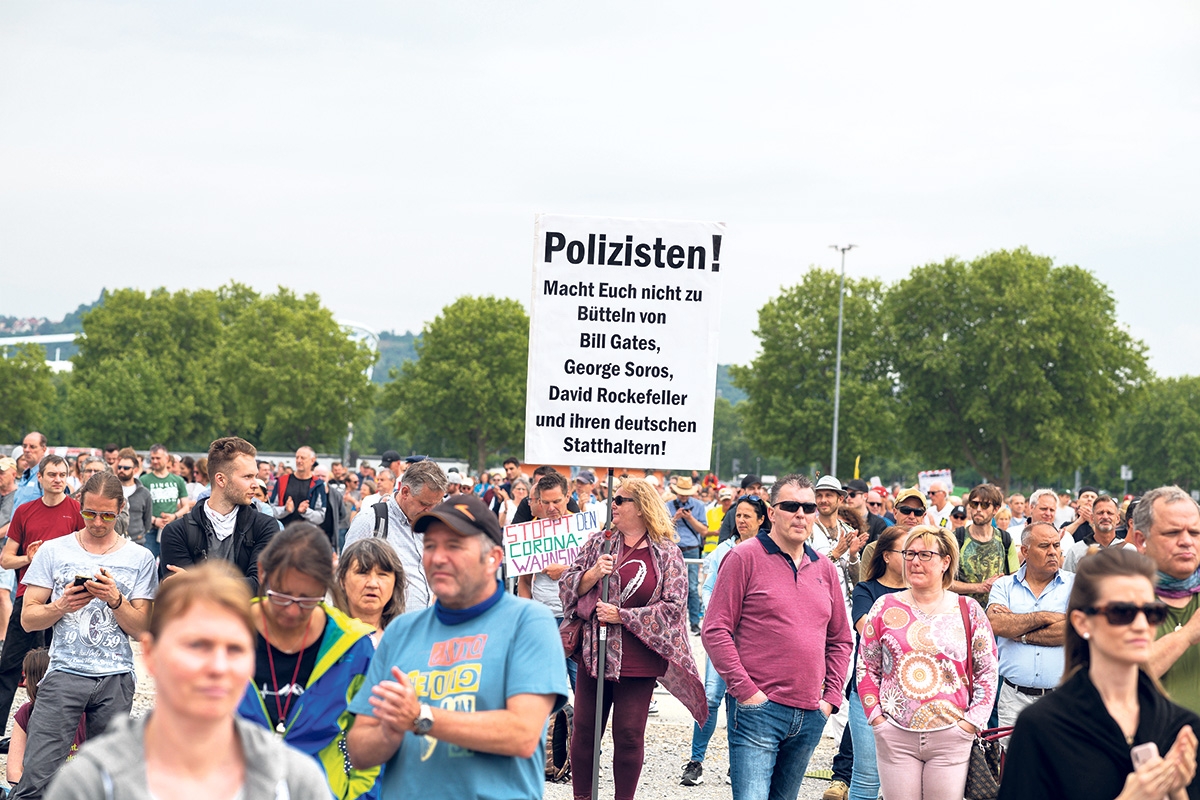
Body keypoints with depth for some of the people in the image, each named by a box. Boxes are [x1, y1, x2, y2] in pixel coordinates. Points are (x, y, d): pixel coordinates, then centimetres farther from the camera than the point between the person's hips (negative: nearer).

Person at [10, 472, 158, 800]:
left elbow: (141, 629, 4)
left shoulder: (140, 558, 6)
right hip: (64, 674, -1)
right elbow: (28, 619, 5)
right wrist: (62, 605, -13)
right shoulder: (53, 551, 6)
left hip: (116, 678, 1)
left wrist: (115, 599, -13)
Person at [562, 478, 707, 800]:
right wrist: (593, 574, -12)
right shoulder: (599, 542, 8)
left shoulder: (667, 554, -2)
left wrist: (622, 616, -12)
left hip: (638, 661, -3)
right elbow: (566, 584, 8)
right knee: (584, 729, 6)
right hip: (594, 652, 3)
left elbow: (673, 606, -7)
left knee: (629, 735, 2)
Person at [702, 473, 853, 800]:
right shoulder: (745, 558, -4)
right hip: (758, 710, -6)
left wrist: (831, 696, 8)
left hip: (810, 717, 6)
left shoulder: (824, 568, 13)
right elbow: (715, 631, -8)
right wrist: (745, 690, -13)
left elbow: (840, 640, 20)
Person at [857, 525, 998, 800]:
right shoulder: (886, 607, 5)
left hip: (950, 737, 0)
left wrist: (971, 722, -2)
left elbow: (987, 671, 6)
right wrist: (876, 717, -1)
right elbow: (867, 668, 8)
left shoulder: (967, 610, 4)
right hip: (895, 736, 1)